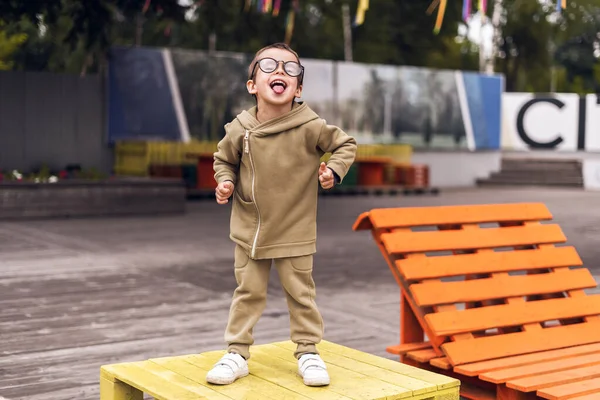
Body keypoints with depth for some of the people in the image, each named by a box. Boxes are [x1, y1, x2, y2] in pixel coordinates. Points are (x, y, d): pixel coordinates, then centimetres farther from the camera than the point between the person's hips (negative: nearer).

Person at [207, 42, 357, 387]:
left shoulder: (310, 126, -16)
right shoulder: (240, 129, -11)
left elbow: (346, 144, -1)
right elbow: (224, 159, 8)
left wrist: (335, 170, -17)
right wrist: (225, 182, -10)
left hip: (295, 232, -1)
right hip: (249, 230, 2)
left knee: (301, 294, 10)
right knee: (248, 293, 11)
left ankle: (308, 352, 25)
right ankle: (237, 354, 22)